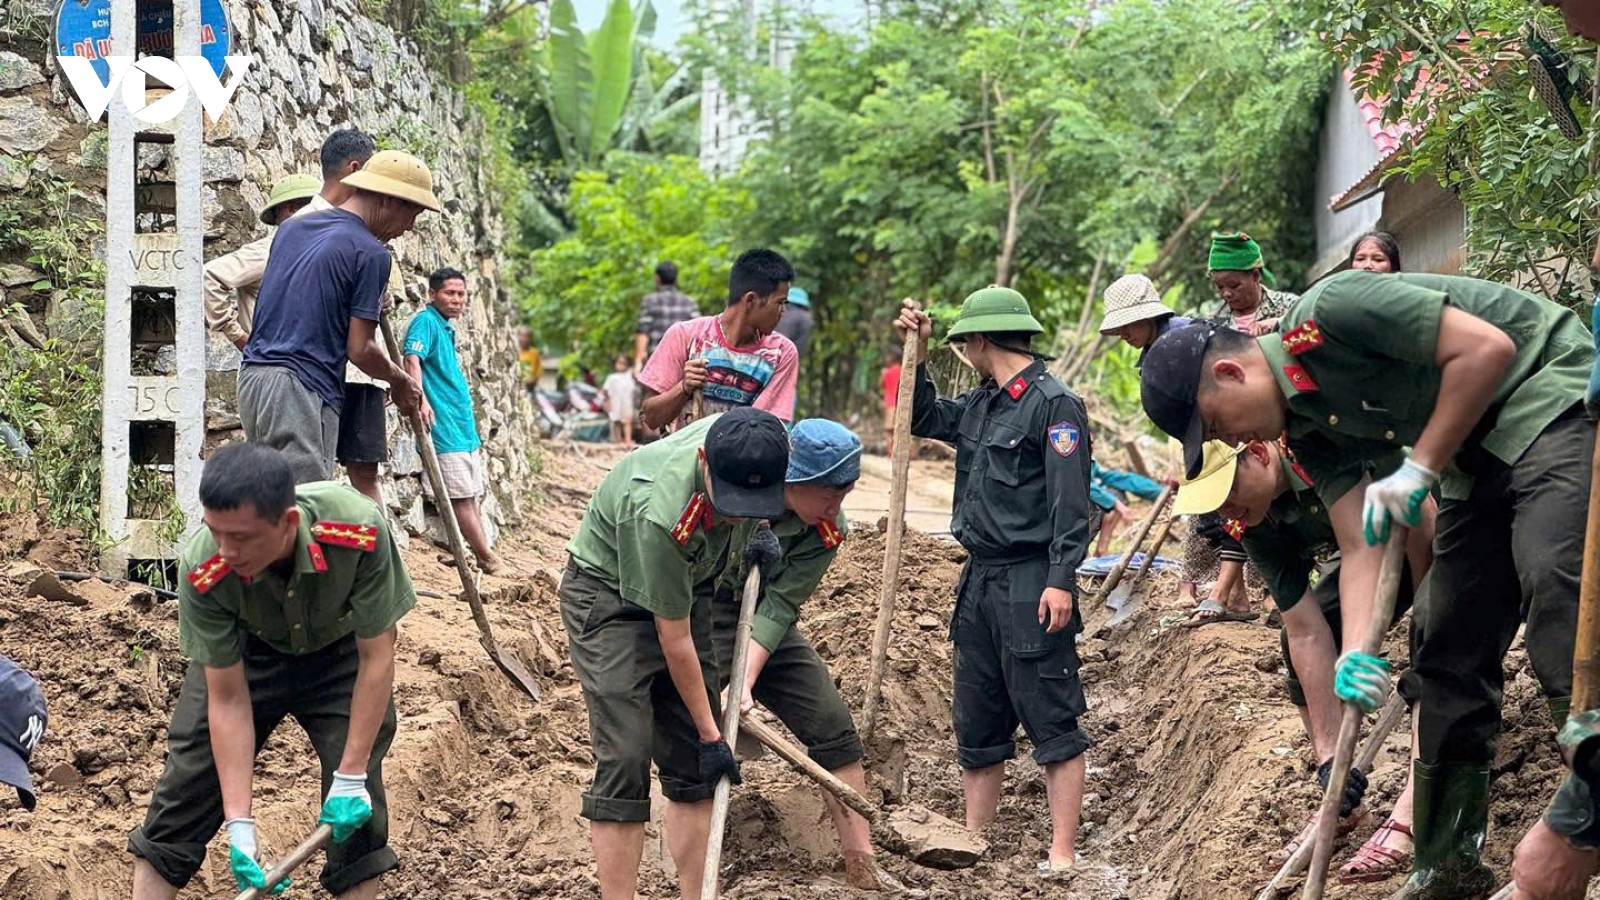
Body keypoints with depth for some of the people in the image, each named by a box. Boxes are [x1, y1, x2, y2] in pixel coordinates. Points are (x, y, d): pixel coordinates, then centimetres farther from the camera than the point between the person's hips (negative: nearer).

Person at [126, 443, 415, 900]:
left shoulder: (360, 531, -39)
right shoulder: (204, 571, -34)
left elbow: (377, 656, -25)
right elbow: (228, 700, -25)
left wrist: (351, 777, -24)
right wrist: (239, 826, -28)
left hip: (340, 651, -1)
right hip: (244, 652, 1)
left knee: (355, 811, -11)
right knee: (186, 783, -4)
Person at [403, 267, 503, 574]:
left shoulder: (447, 328, 19)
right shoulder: (426, 322, -8)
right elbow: (412, 360, -25)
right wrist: (420, 399, -42)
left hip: (463, 425, 10)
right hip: (443, 425, -10)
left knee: (471, 496, 11)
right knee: (461, 496, -6)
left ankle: (485, 557, 14)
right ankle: (488, 559, -4)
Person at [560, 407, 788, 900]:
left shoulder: (744, 440, -22)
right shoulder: (659, 516, -39)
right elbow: (673, 641, -26)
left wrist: (757, 531, 1)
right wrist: (711, 735, -18)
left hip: (685, 586, 7)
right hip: (609, 595, -7)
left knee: (692, 763, 5)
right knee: (624, 759, -15)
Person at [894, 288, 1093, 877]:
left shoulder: (1054, 404, -11)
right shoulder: (980, 404, 15)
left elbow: (1070, 501, -17)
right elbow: (923, 420, 32)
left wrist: (1060, 580, -23)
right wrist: (916, 354, 19)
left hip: (1031, 586, -9)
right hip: (980, 583, 9)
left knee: (1052, 723, -5)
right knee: (976, 726, 13)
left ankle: (1062, 855, -3)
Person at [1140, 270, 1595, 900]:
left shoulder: (1332, 310, -19)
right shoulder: (1308, 431, 6)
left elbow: (1488, 347, -22)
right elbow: (1360, 549, 0)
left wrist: (1420, 469, -18)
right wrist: (1356, 654, -16)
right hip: (1478, 457, 10)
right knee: (1448, 649, 8)